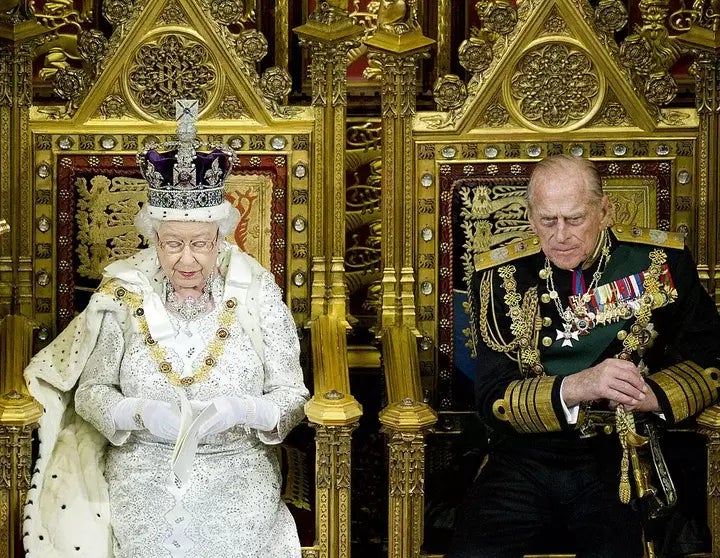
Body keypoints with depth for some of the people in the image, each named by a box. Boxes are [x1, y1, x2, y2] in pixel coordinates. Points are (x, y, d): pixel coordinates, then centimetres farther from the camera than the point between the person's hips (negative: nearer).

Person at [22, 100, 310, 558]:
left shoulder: (257, 295, -2)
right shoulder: (122, 295, -1)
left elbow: (292, 396, -1)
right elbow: (91, 390, 3)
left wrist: (237, 411, -21)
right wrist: (140, 412, -18)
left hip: (237, 476, 0)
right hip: (142, 475, 0)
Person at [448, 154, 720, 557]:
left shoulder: (660, 262, 1)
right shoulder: (501, 277, 1)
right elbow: (493, 399, -3)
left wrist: (649, 394, -14)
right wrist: (577, 388, -21)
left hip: (618, 460, -1)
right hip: (523, 460, 1)